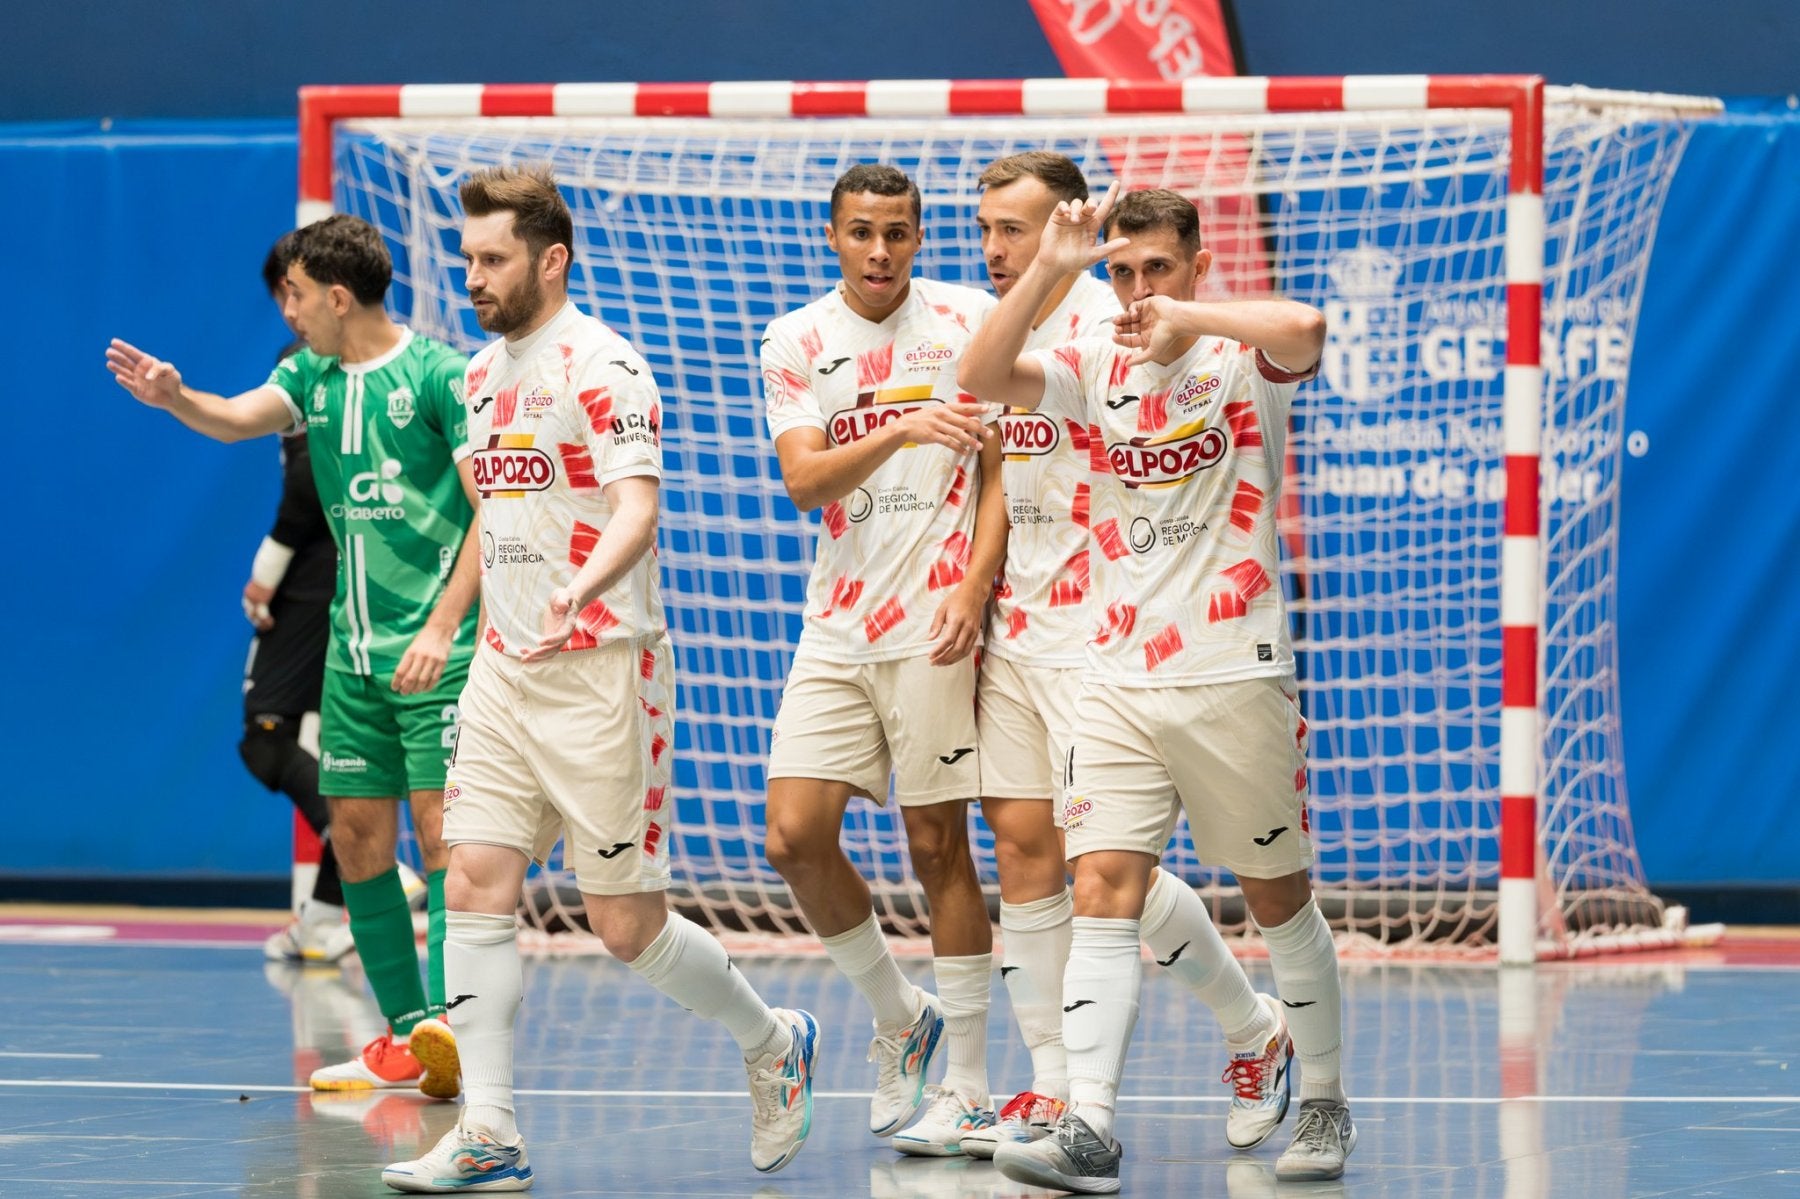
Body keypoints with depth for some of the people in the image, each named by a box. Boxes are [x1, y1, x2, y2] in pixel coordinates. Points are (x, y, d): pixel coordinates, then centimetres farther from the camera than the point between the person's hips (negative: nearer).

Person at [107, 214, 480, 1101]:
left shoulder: (439, 376, -8)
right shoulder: (313, 376, 11)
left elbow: (491, 512, -11)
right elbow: (242, 418, -6)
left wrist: (442, 626, -18)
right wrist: (176, 398, -27)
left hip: (436, 649, -7)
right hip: (354, 648, 7)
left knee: (439, 824, -15)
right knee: (356, 835, 6)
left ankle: (448, 1022, -21)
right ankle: (405, 1037, 13)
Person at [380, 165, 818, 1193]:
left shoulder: (601, 366, -11)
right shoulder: (486, 373, 14)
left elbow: (636, 507, -23)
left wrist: (580, 588, -41)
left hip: (601, 671, -7)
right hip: (505, 673, 7)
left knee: (629, 926, -3)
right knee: (477, 887, -6)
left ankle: (774, 1043, 23)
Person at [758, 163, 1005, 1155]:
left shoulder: (969, 322, 1)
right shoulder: (795, 343, 7)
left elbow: (1004, 465, 2)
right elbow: (803, 479, -6)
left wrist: (975, 584, -11)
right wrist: (901, 432, -23)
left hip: (935, 624, -3)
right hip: (835, 626, 3)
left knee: (936, 844, -2)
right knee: (794, 837, -5)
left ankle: (965, 1085, 6)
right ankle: (897, 1017, 18)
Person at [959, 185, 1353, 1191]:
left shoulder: (1241, 357, -3)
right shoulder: (1097, 367, 8)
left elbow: (1304, 330, -26)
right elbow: (982, 379, -7)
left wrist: (1186, 316, -15)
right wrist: (1048, 270, -13)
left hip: (1236, 678, -3)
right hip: (1120, 684, 3)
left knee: (1280, 898, 8)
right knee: (1102, 893, -10)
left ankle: (1326, 1106, 25)